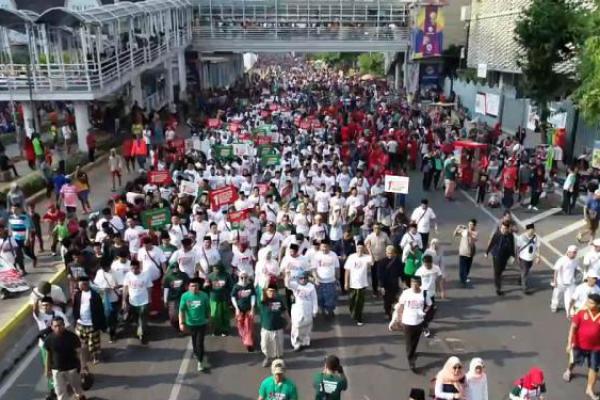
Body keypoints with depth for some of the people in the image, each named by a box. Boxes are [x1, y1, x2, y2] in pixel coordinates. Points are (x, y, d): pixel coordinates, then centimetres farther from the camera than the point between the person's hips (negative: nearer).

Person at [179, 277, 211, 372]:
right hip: (190, 323, 2)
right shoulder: (185, 296, -14)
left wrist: (208, 319, 8)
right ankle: (197, 354, 47)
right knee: (194, 341, 21)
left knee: (200, 343, -3)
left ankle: (200, 362, 10)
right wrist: (181, 323, -18)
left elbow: (207, 309, -2)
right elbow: (181, 310, -13)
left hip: (202, 323, -2)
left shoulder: (204, 295, -15)